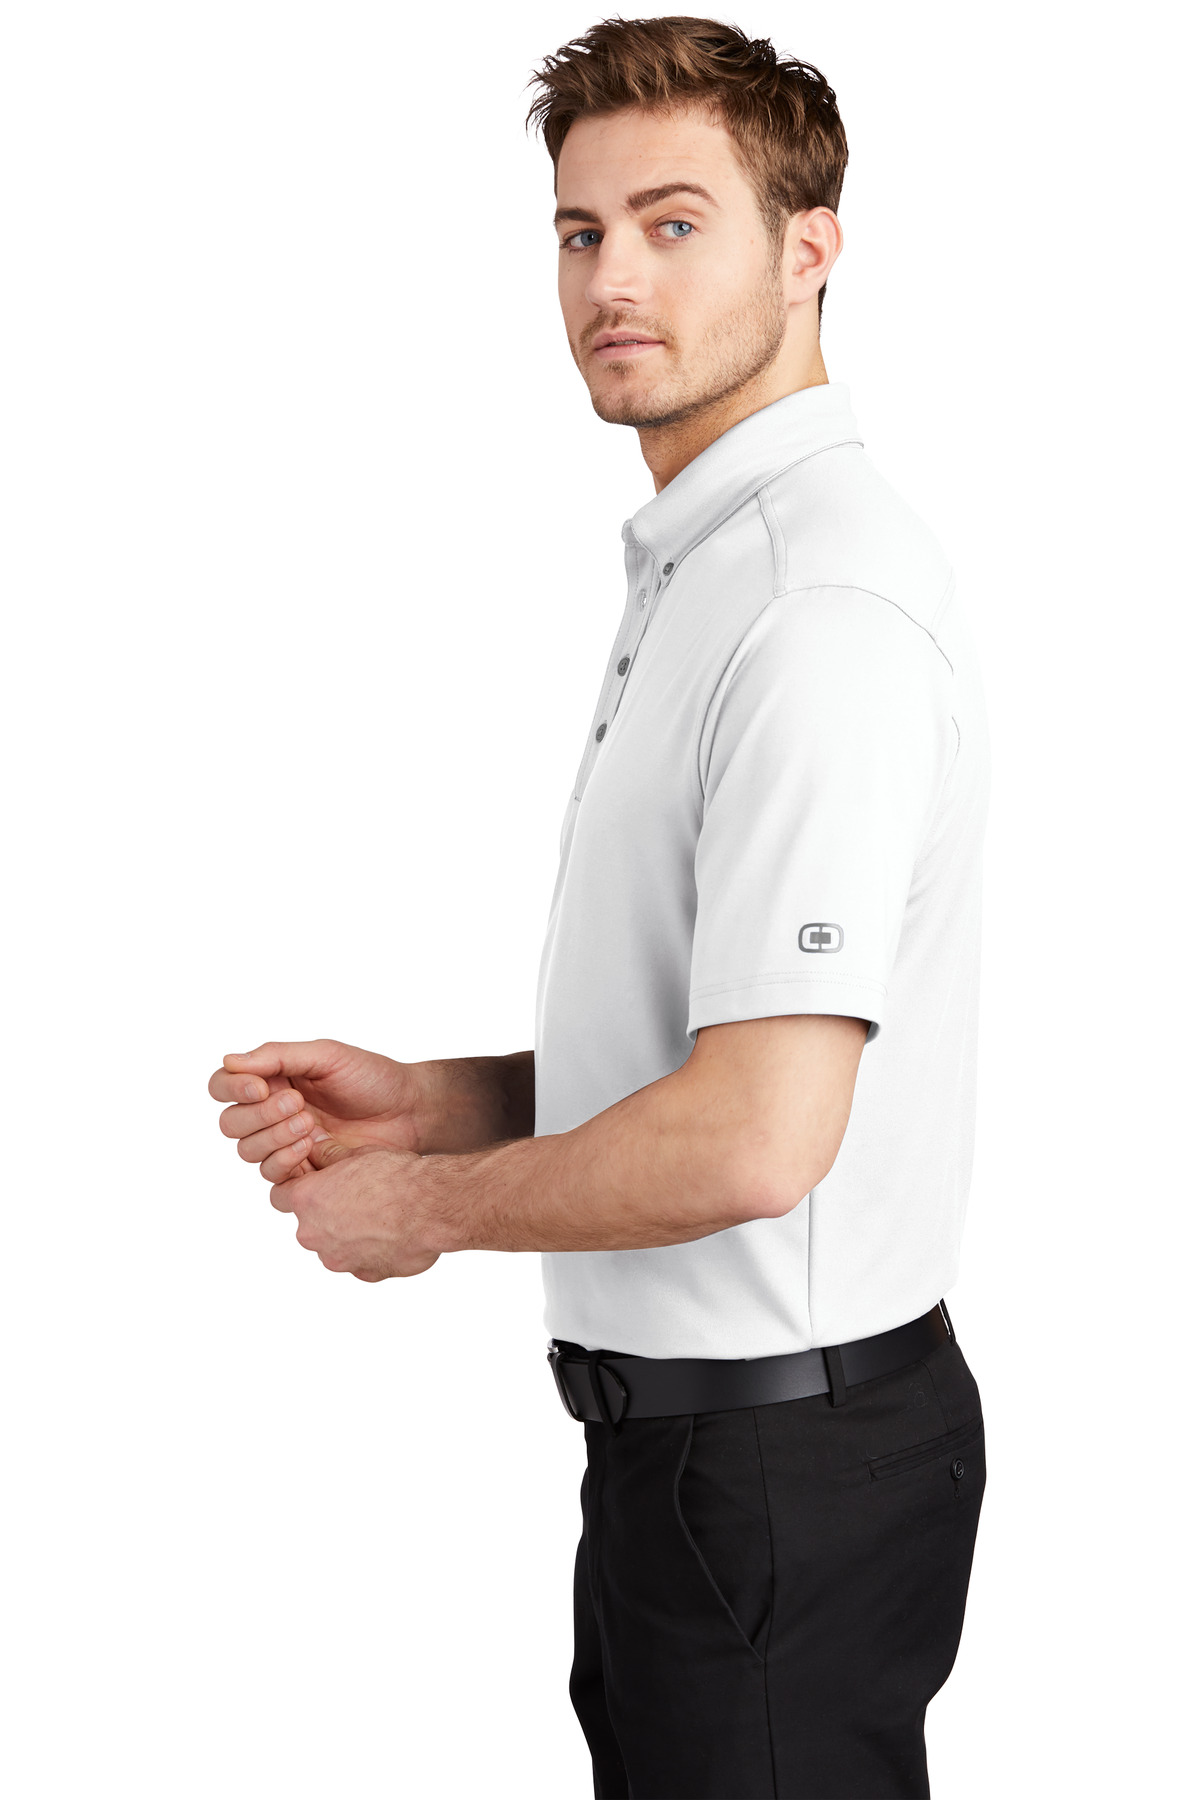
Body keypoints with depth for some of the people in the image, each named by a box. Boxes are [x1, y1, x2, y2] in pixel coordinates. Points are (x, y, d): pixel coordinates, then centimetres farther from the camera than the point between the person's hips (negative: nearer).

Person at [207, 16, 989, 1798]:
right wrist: (428, 1101, 7)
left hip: (782, 1445, -10)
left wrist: (424, 1205, -12)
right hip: (689, 1429, 10)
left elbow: (752, 1138, -28)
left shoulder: (824, 608, -22)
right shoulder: (704, 570, 13)